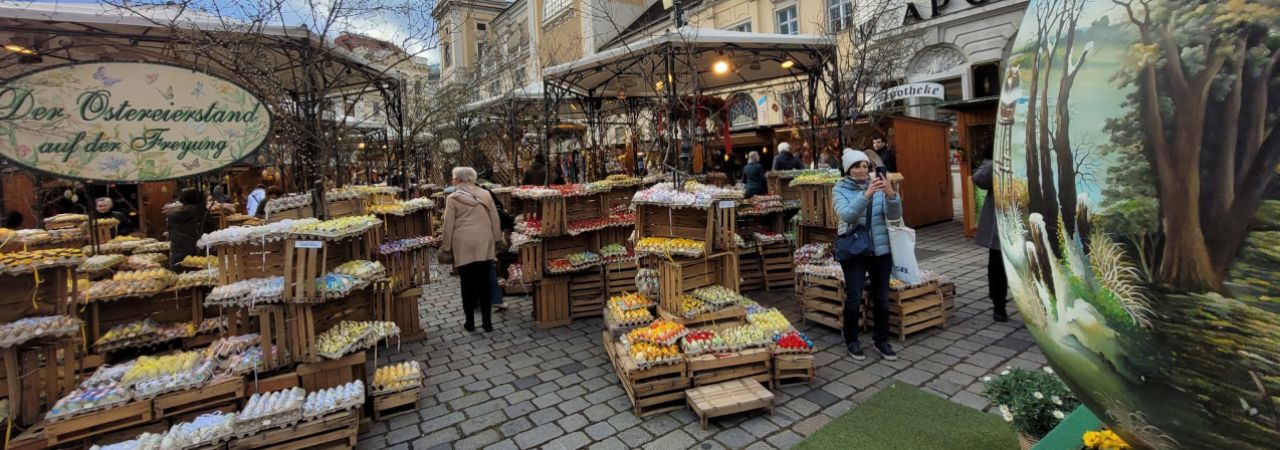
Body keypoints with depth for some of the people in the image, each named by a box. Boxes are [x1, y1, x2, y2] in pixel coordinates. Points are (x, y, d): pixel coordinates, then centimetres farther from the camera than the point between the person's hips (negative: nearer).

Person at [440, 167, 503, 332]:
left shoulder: (453, 198, -3)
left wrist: (446, 248, 6)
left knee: (468, 284, 7)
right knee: (485, 283, 7)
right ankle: (487, 321, 12)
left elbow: (448, 225, -3)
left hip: (463, 246, -2)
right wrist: (497, 240, 16)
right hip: (484, 244, 3)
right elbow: (495, 219, 8)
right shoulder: (485, 194, 6)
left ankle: (470, 322, 15)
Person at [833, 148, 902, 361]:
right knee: (854, 299, -4)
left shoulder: (879, 186, 3)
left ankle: (881, 340, 27)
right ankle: (851, 341, 16)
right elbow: (846, 215, -22)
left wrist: (890, 195, -27)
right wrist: (866, 195, -35)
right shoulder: (840, 190, -5)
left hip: (880, 250, 3)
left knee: (881, 298, 8)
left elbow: (894, 215, -8)